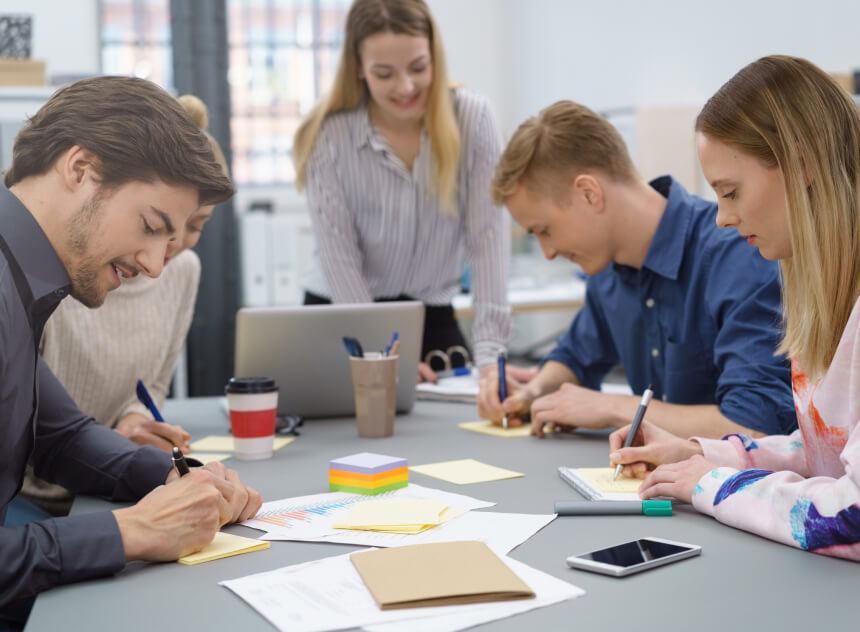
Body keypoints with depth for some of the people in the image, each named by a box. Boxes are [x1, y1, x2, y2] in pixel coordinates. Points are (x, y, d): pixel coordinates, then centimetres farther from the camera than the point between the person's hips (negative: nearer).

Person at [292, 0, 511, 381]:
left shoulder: (472, 119, -11)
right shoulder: (328, 136, -13)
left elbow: (488, 235, -16)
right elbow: (339, 256, -14)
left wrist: (489, 353, -25)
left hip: (432, 317, 2)